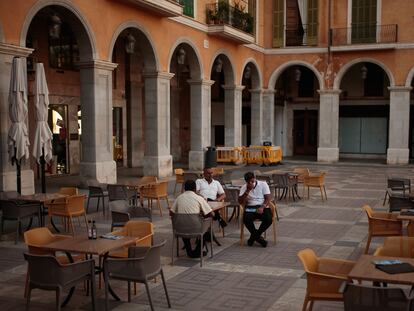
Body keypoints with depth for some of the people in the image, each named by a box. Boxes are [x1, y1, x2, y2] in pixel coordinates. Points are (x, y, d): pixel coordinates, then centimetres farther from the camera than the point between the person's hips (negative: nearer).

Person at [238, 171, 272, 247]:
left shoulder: (263, 184, 3)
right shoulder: (244, 187, 7)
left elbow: (268, 198, -4)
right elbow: (240, 202, -4)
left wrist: (262, 207, -22)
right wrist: (248, 190, -13)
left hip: (263, 207, 0)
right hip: (250, 208, 0)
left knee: (268, 219, -31)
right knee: (246, 219, -33)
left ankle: (254, 236, -6)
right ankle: (258, 237, -7)